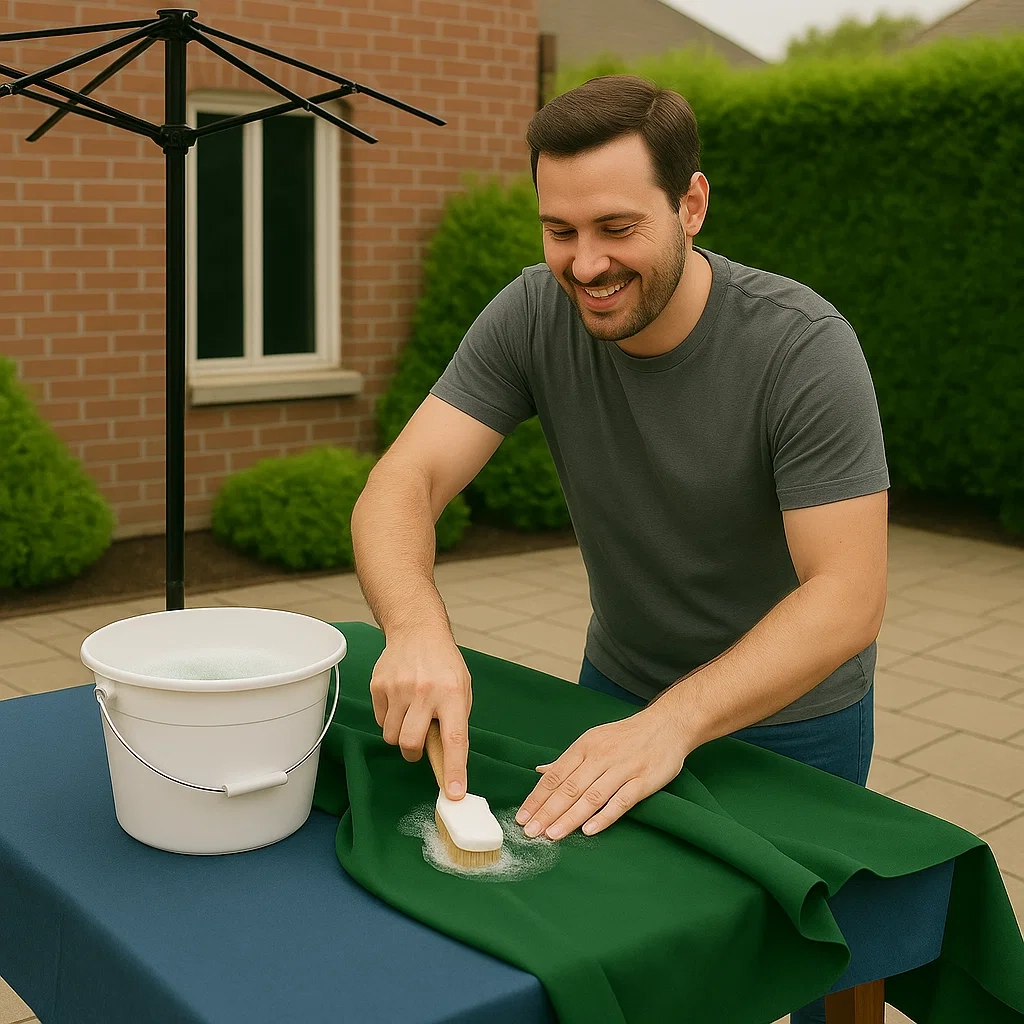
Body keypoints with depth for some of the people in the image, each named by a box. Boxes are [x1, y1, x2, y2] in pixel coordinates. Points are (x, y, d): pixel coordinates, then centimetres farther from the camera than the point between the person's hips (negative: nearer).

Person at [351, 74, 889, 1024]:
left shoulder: (804, 347, -27)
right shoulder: (533, 317, -16)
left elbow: (847, 596, -31)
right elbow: (401, 485, -23)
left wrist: (673, 722, -44)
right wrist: (416, 626, -45)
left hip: (791, 714, -3)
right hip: (620, 687, 3)